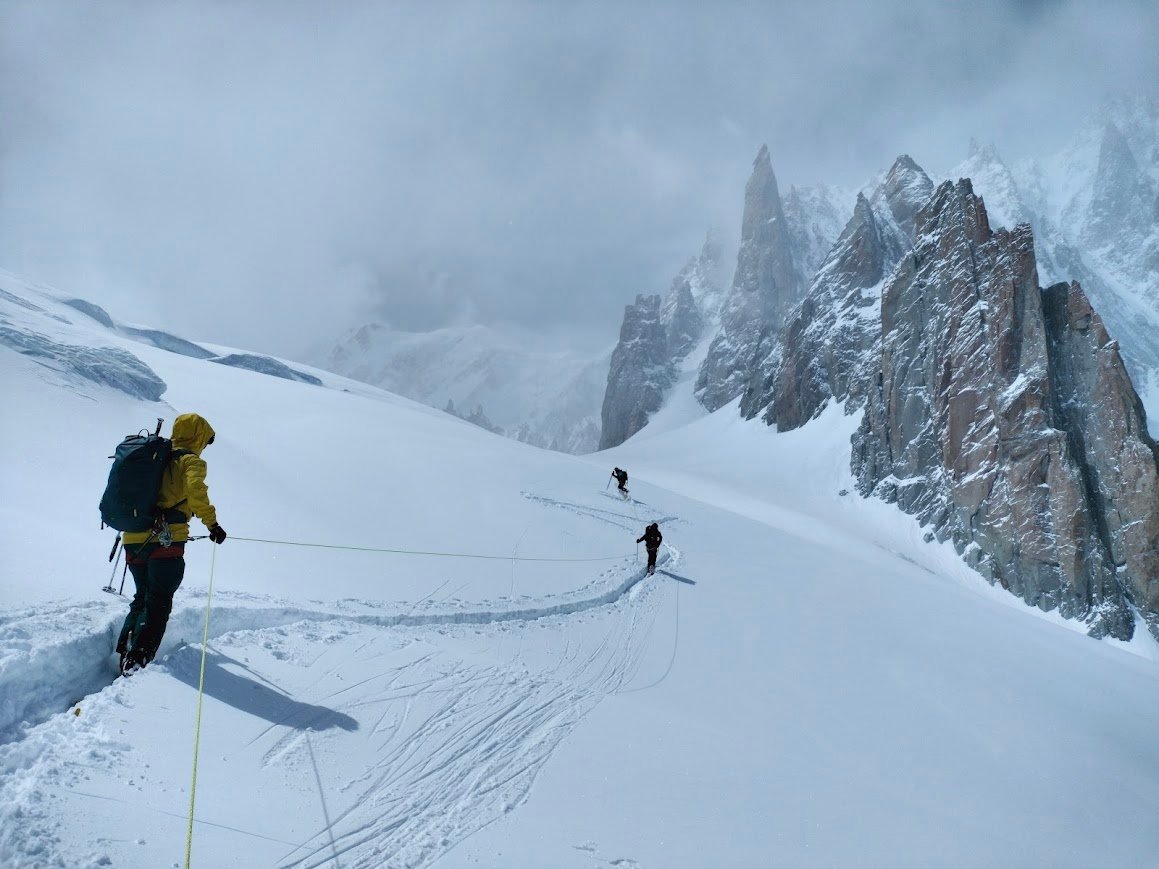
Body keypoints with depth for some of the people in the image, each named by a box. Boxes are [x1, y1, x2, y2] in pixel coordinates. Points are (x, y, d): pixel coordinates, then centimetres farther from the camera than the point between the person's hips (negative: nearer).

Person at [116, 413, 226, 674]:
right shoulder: (190, 461, 0)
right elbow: (195, 492, -20)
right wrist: (211, 523, -15)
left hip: (133, 538, 7)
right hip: (166, 540, -7)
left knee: (143, 597, 21)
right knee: (158, 603, -1)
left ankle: (124, 652, 14)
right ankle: (138, 660, -10)